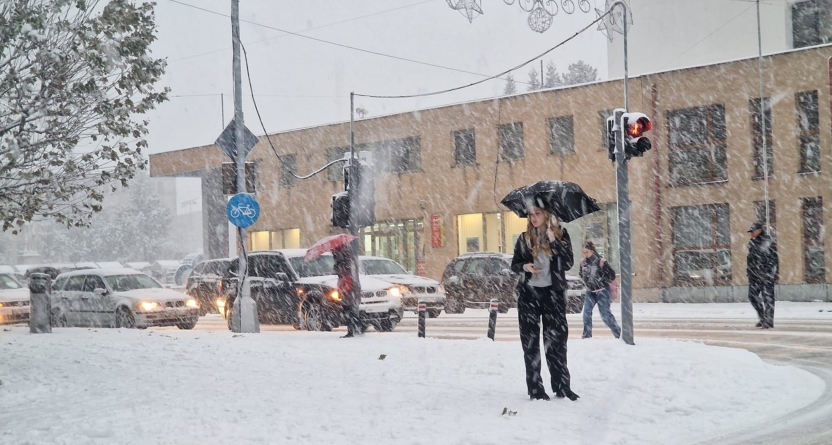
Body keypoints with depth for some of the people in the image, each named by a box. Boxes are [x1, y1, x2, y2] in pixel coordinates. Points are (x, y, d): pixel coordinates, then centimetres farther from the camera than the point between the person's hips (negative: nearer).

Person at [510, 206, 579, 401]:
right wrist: (524, 267, -12)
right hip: (529, 292, 1)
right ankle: (535, 388, 4)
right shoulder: (524, 238, 6)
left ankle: (562, 386, 2)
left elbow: (568, 263, -8)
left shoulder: (560, 234, 1)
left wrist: (553, 241, -16)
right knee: (530, 340, 0)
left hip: (553, 292, -1)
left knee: (557, 338, -3)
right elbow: (514, 264, 11)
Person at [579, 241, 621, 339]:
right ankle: (587, 335, 10)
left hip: (602, 291, -6)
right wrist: (586, 282, 6)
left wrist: (602, 281, -13)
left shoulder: (601, 262, -18)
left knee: (605, 314, -7)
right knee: (586, 312, 0)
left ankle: (618, 333, 5)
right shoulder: (583, 262, -1)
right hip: (590, 291, 6)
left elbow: (612, 275, -13)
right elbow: (581, 273, 19)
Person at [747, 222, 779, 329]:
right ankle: (762, 317, 21)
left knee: (768, 298, -5)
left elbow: (775, 259, -10)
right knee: (752, 296, 7)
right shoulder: (751, 242, 13)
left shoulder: (769, 242, -9)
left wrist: (775, 274, -13)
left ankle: (769, 321, -1)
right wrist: (748, 270, 21)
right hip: (754, 275, 7)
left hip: (766, 274, -7)